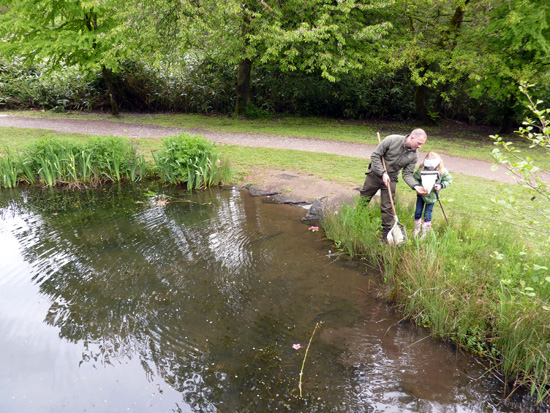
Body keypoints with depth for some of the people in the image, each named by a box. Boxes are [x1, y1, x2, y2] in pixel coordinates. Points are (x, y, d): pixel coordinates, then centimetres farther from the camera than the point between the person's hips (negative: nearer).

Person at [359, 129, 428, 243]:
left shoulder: (414, 156, -8)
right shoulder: (392, 140, -21)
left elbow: (407, 174, -4)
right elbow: (375, 155, -17)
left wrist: (416, 186, -22)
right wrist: (383, 173, -21)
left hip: (391, 179, 2)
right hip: (375, 174, -2)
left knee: (387, 208, 1)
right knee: (363, 198, 12)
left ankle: (386, 234, 14)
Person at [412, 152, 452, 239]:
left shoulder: (442, 171, -15)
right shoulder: (421, 170, -17)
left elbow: (449, 179, 0)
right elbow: (414, 178, -4)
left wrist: (441, 185, -16)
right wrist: (417, 186, -21)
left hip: (432, 196, -1)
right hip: (421, 194, 1)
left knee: (427, 214, 0)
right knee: (418, 212, 8)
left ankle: (425, 233, 16)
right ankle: (417, 229, 31)